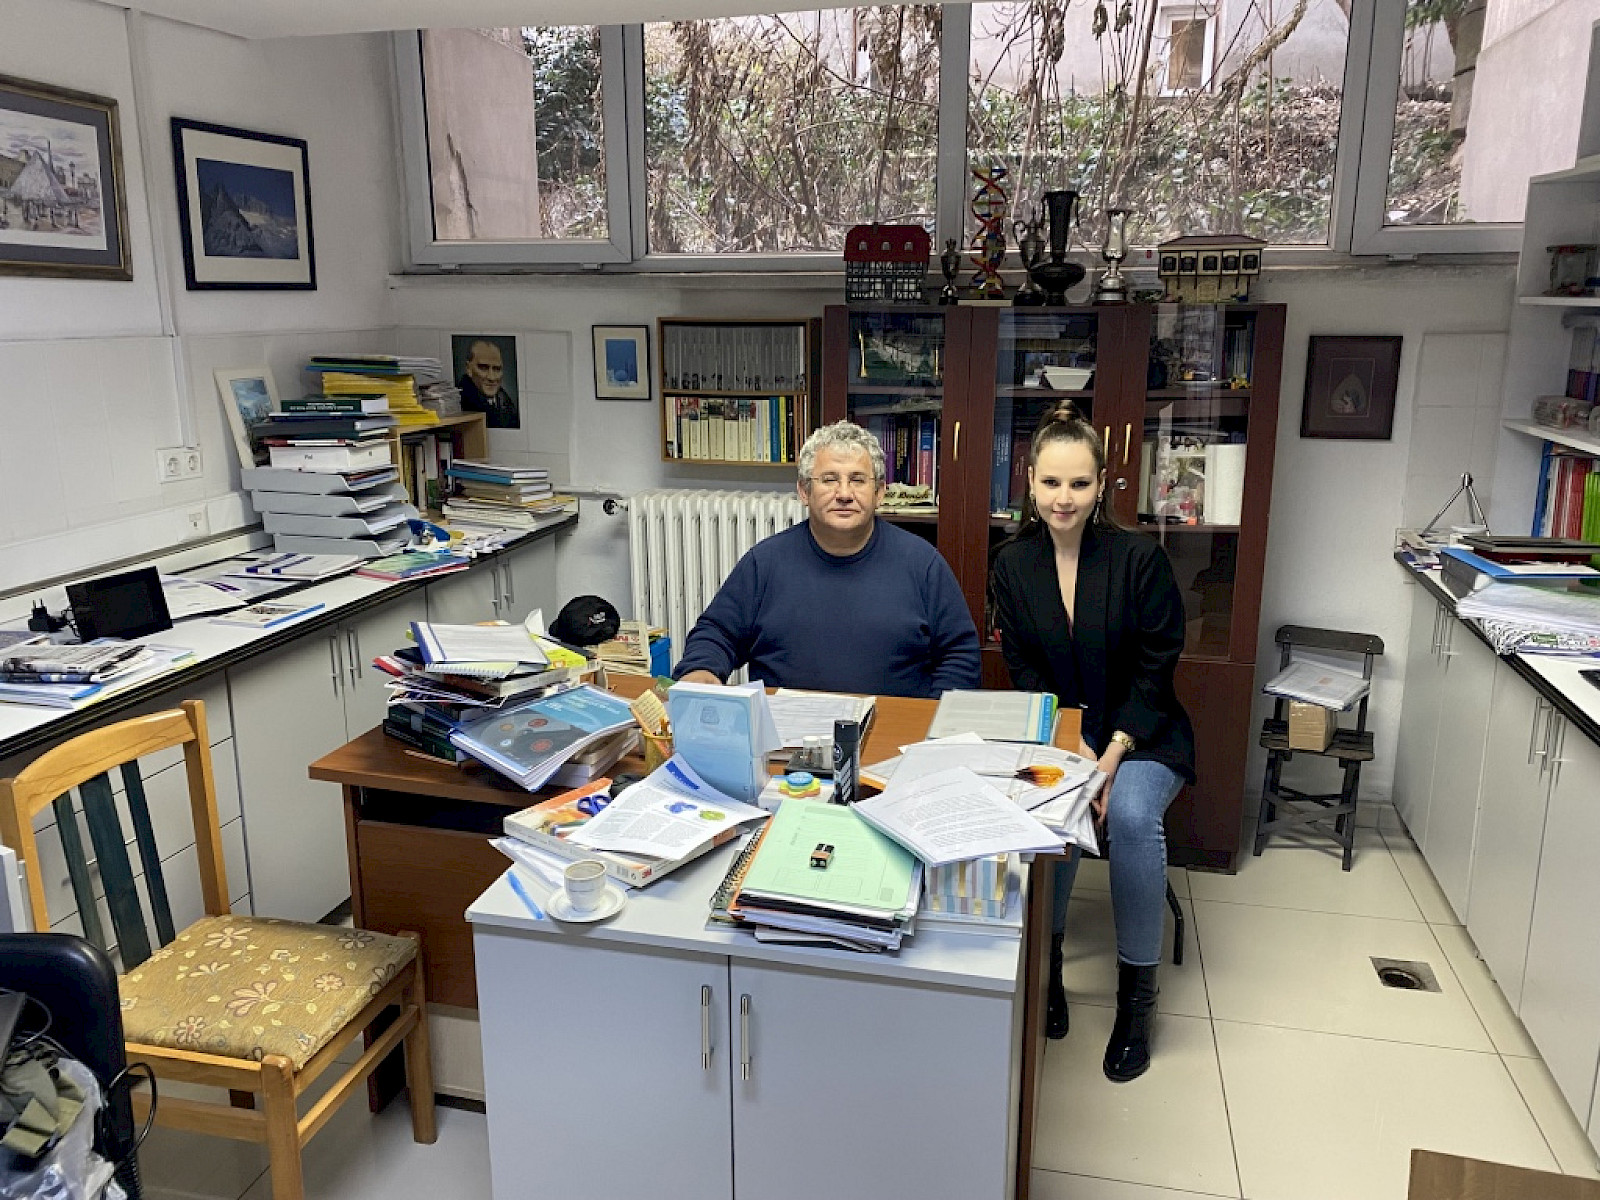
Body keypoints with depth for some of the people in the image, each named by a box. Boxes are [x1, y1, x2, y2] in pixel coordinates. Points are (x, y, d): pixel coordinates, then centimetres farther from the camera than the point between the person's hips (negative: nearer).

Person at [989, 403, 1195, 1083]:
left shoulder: (1141, 559, -10)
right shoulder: (1013, 565, -1)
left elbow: (1154, 670, -9)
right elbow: (1023, 671, -2)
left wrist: (1113, 753, -19)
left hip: (1142, 733, -1)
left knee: (1132, 814, -30)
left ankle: (1137, 990, -10)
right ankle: (1044, 959, -3)